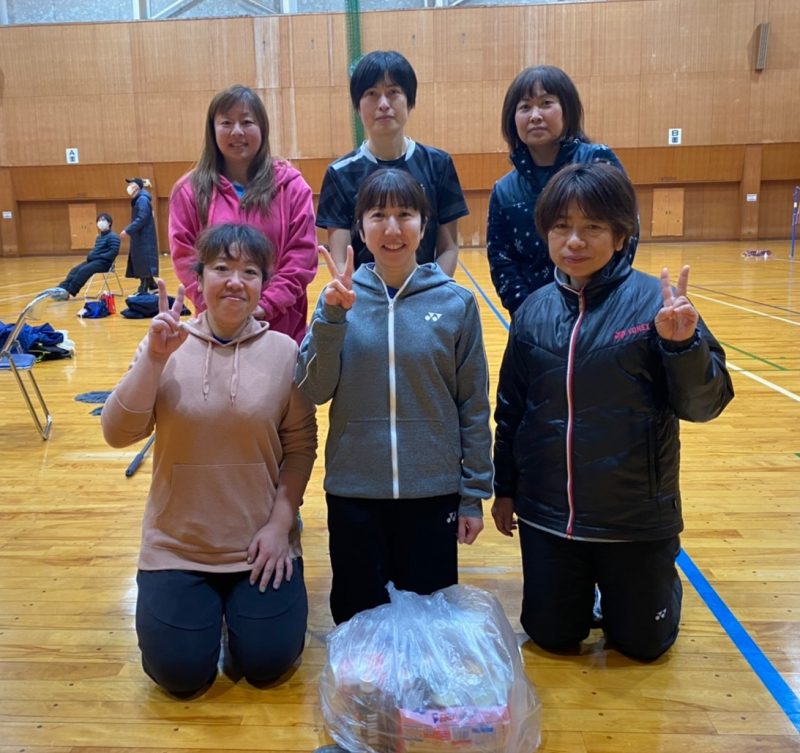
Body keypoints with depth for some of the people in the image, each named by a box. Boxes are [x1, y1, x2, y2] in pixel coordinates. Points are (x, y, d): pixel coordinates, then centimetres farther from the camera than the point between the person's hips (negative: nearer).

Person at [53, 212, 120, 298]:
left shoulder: (113, 237, -7)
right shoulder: (99, 237, 22)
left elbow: (113, 253, -18)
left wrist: (98, 256, -18)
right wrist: (90, 255, 3)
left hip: (104, 262, -9)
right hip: (94, 260, 9)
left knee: (84, 270, -27)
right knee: (75, 269, -11)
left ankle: (68, 292, -27)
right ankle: (62, 289, -24)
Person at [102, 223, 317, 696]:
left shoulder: (284, 351, -6)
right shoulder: (167, 347, -5)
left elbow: (301, 445, -2)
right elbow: (118, 434, -12)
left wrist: (281, 522, -9)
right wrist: (154, 359, -24)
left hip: (261, 543, 0)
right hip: (177, 546, 1)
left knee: (265, 664, 1)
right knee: (182, 674, 0)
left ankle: (242, 606, 31)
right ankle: (204, 608, 31)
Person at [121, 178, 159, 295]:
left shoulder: (142, 199, -15)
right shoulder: (138, 199, 16)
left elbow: (141, 219, -22)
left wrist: (127, 231, -20)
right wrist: (130, 231, 9)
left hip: (144, 238, -10)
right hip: (140, 238, 10)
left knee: (144, 264, -7)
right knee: (141, 264, 12)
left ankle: (143, 290, -5)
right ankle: (152, 287, 16)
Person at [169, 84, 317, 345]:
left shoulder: (291, 185, 2)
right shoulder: (190, 191, 4)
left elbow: (302, 253, -3)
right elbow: (184, 257, 0)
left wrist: (266, 305, -12)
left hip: (282, 325, 0)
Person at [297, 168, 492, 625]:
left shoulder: (456, 302, -6)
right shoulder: (341, 297, -3)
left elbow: (474, 405, -1)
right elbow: (315, 391, -6)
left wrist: (474, 494, 1)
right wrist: (331, 317, -18)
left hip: (433, 491, 0)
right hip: (353, 492, 1)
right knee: (357, 619, 18)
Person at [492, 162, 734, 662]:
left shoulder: (654, 300, -12)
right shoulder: (534, 311, -2)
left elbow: (705, 403, -12)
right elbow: (511, 409, 6)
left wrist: (682, 344, -30)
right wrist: (504, 489, 11)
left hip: (636, 517, -2)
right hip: (547, 516, 3)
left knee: (642, 643, 17)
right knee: (552, 637, 18)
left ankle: (660, 584, 47)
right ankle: (582, 596, 48)